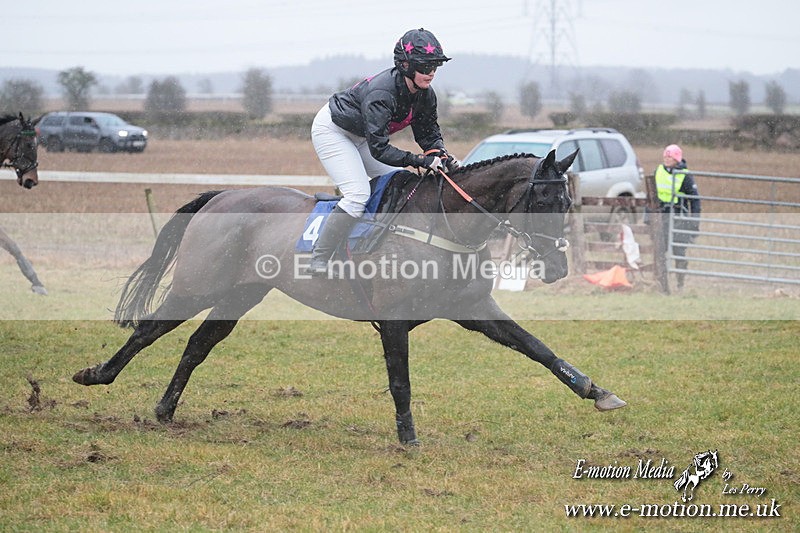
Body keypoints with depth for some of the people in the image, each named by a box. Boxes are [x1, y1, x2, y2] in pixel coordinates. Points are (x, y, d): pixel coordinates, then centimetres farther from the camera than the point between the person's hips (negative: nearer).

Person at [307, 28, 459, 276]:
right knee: (358, 194, -23)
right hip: (331, 130, -9)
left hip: (361, 136, 9)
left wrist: (442, 156, -24)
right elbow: (379, 149, -41)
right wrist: (419, 160, -46)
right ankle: (318, 260, -19)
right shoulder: (382, 93, -38)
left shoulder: (426, 95, -13)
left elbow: (429, 134, -3)